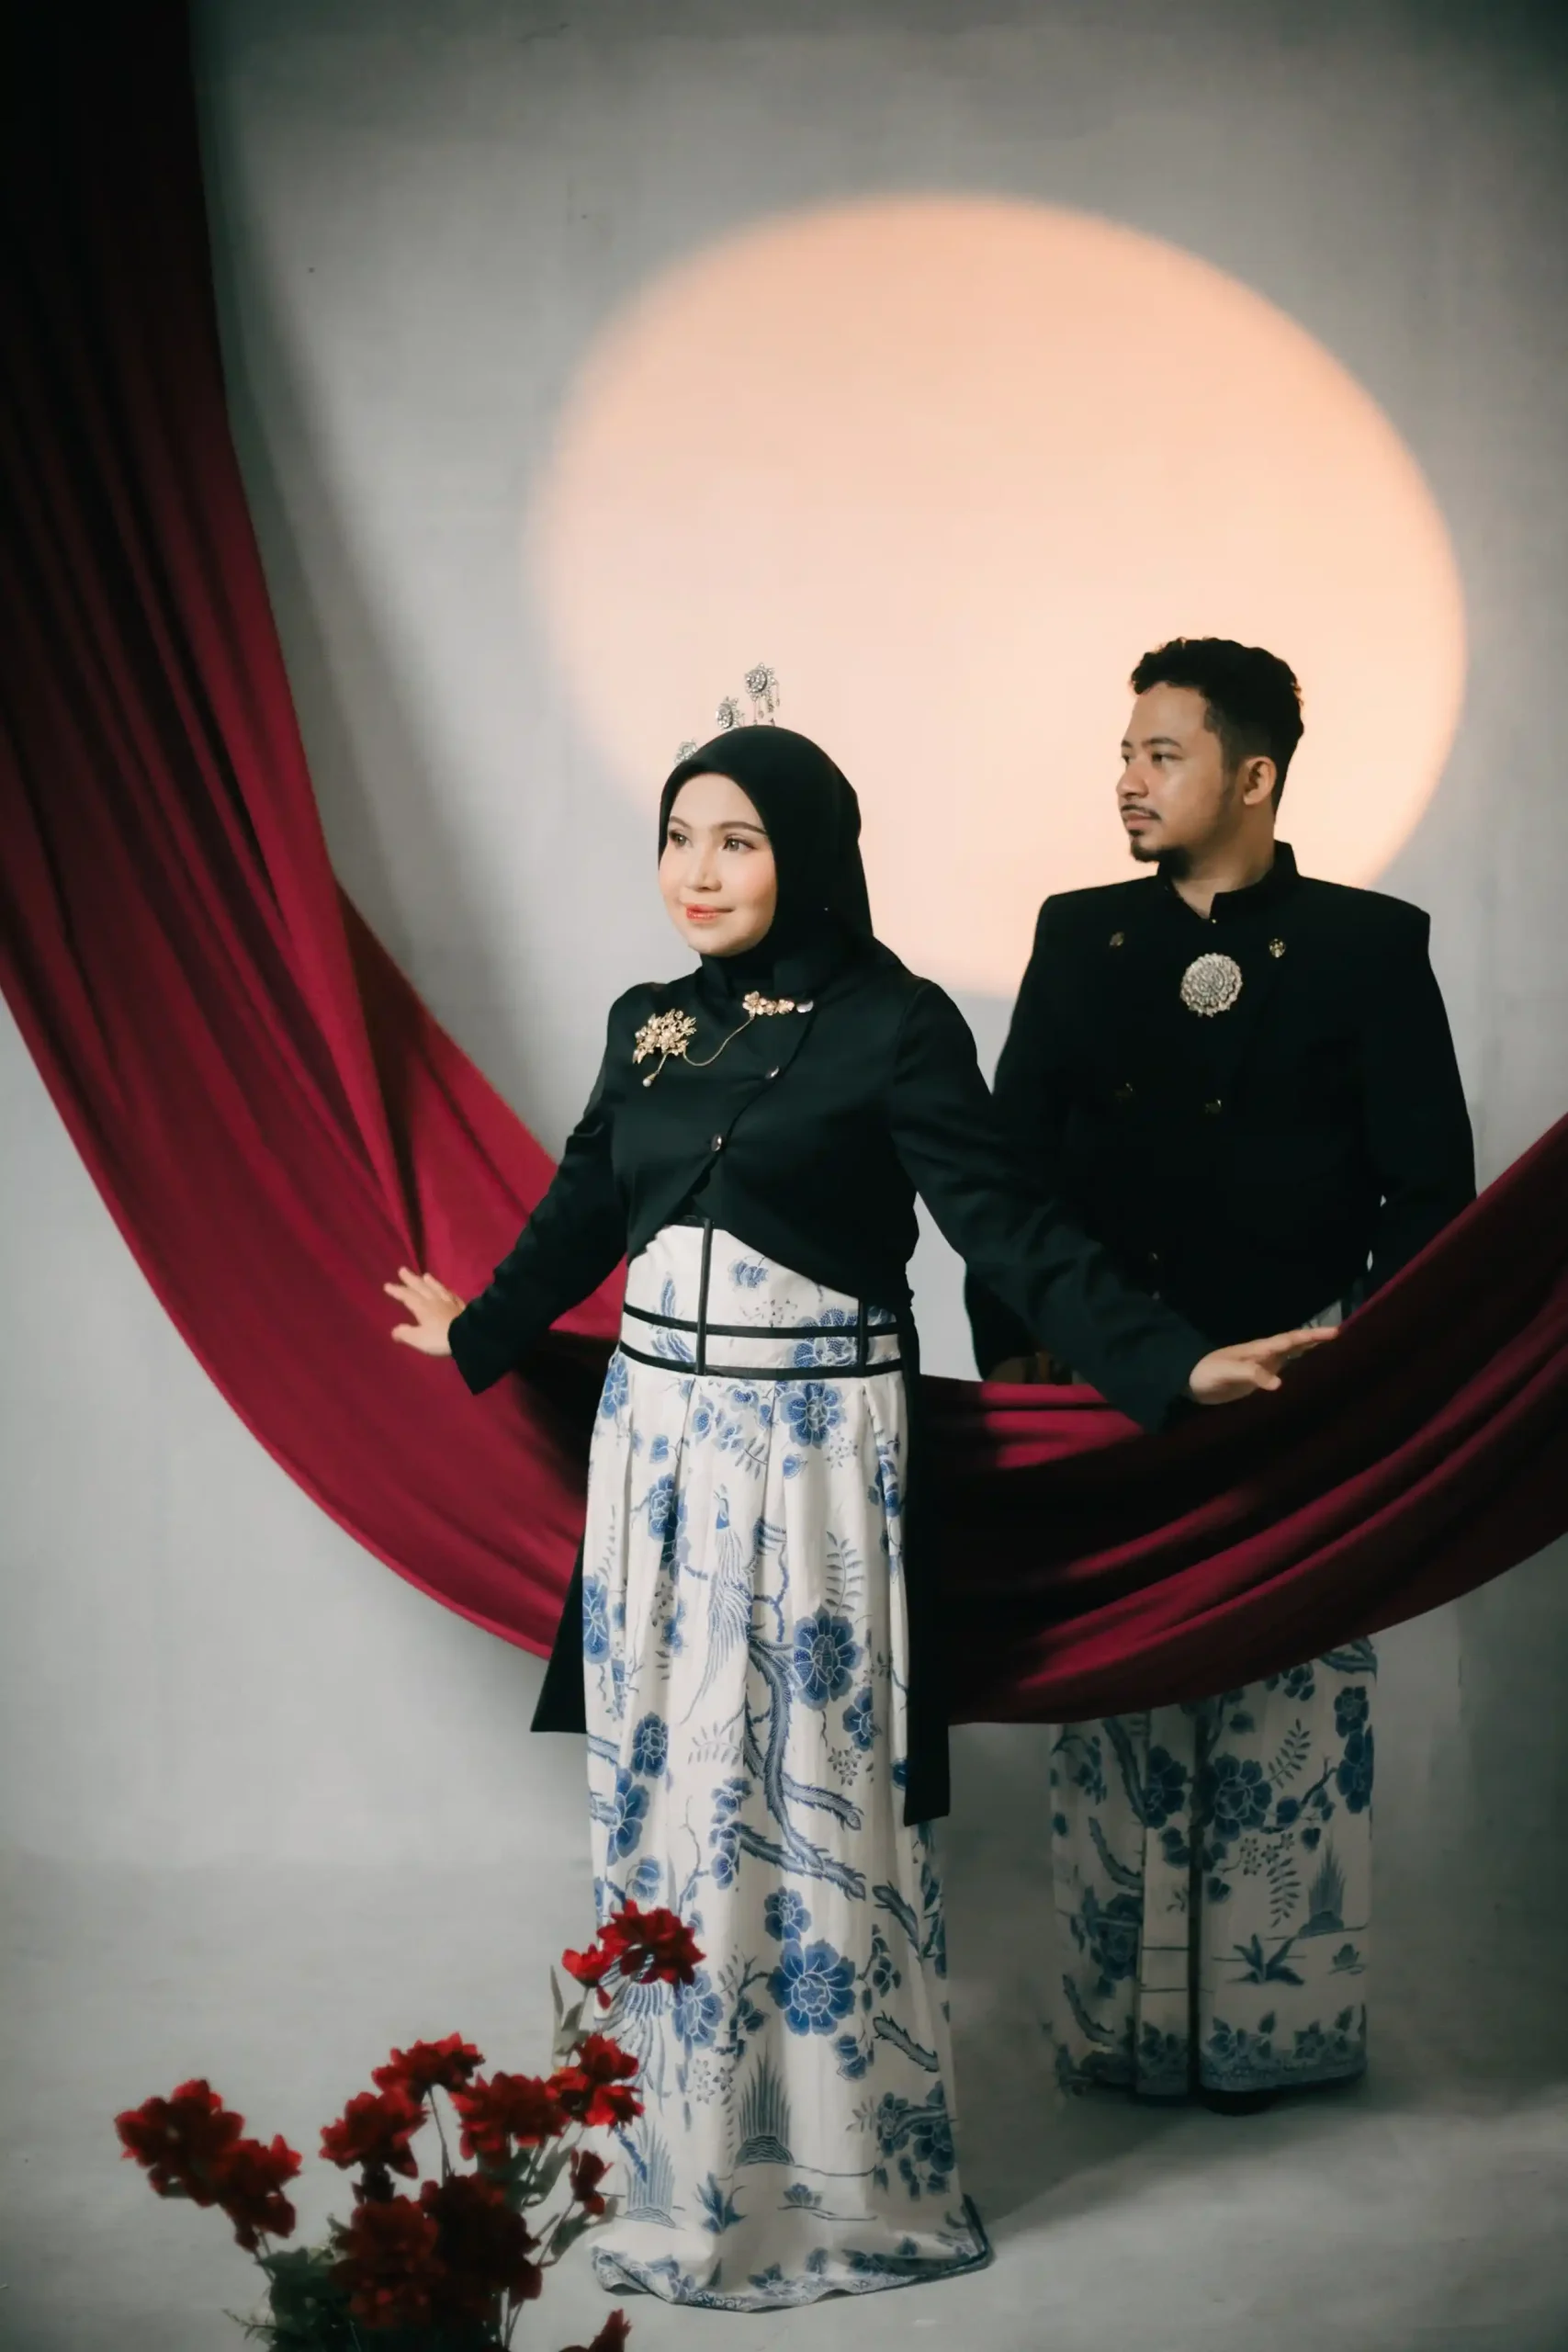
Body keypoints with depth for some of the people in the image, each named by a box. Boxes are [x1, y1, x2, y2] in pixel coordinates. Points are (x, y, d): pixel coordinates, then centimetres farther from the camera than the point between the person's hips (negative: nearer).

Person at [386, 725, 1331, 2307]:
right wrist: (474, 1335, 35)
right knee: (663, 1796, 10)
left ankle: (845, 2184, 17)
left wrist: (1175, 1364, -21)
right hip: (657, 1446, 6)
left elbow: (1006, 1228, -12)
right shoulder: (648, 1026, 8)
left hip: (814, 1457, -6)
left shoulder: (894, 1025, -9)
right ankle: (688, 2173, 26)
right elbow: (585, 1208, 22)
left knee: (813, 1805, 1)